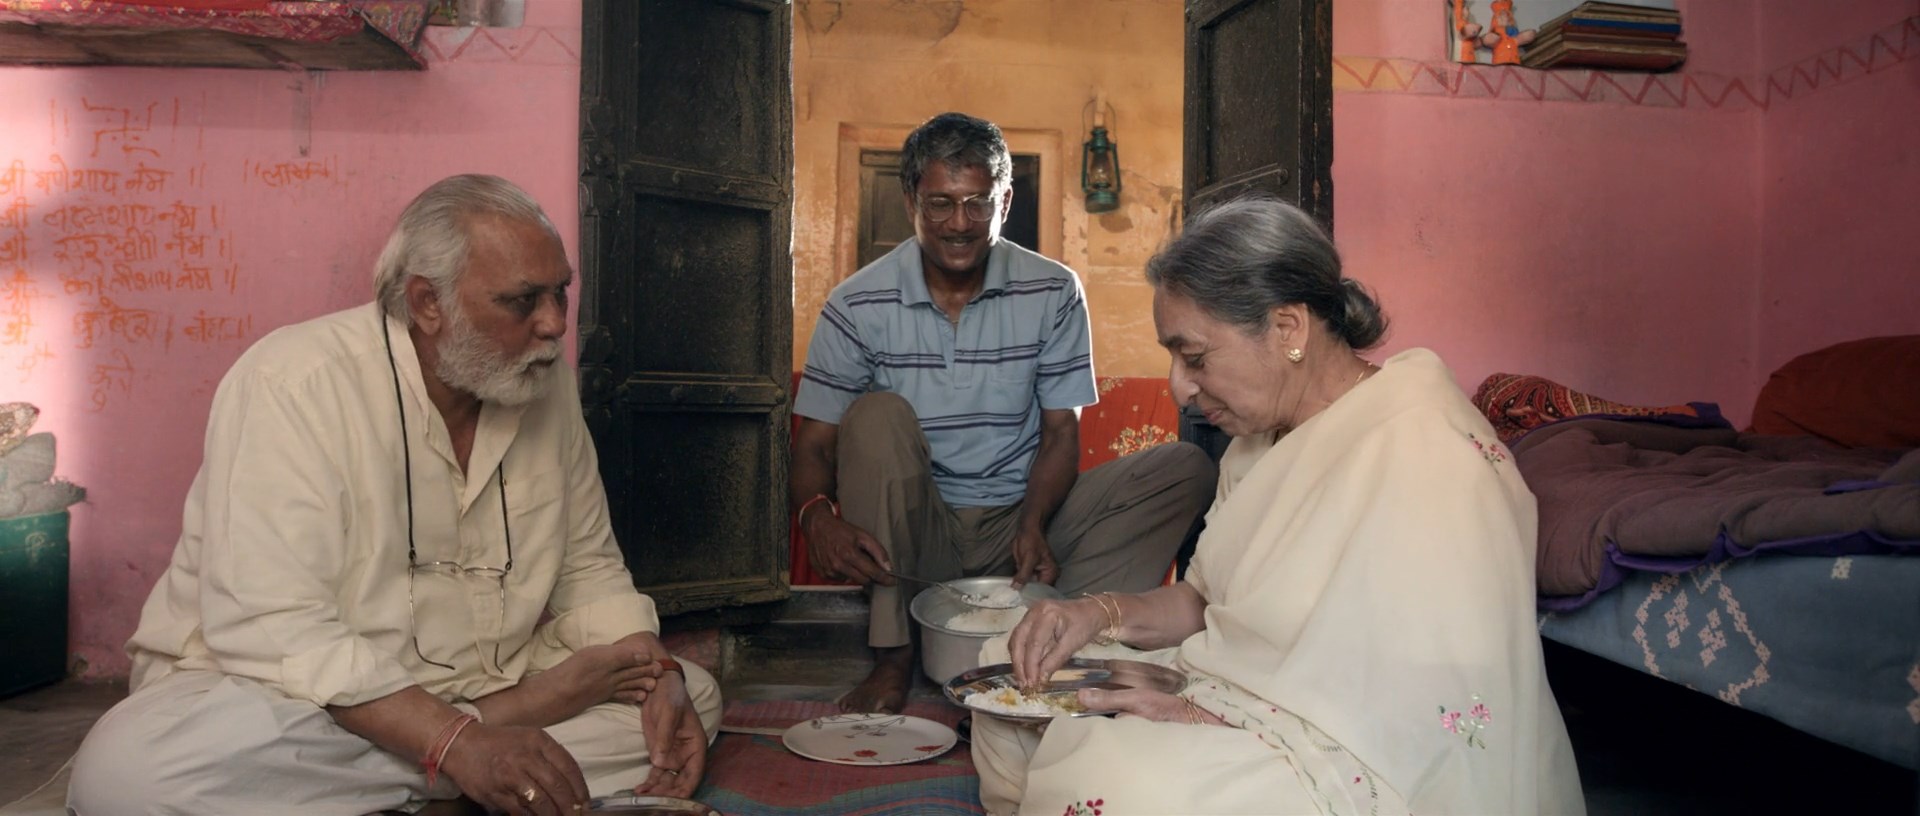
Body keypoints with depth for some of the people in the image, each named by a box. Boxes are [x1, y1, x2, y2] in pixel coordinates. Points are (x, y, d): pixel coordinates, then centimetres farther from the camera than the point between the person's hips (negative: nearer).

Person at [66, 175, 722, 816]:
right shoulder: (293, 382, -18)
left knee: (692, 694, -7)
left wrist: (658, 674, -12)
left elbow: (588, 567, 8)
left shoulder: (547, 383, 0)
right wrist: (457, 745, -34)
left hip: (479, 687, 5)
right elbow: (270, 627, -26)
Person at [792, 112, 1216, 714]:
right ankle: (893, 658, -25)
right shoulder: (857, 306, -5)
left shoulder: (1053, 293, -1)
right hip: (914, 531, -1)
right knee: (877, 415, -30)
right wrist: (819, 515, -28)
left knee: (1186, 467, -15)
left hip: (1020, 523, 2)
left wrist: (1033, 525, -19)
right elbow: (814, 444, -5)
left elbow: (1061, 430, 0)